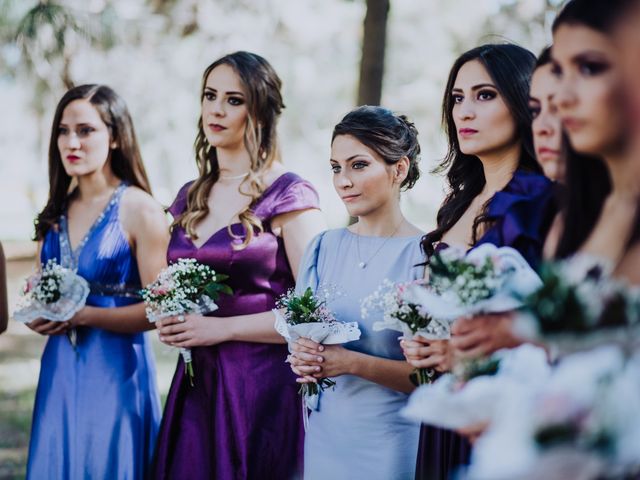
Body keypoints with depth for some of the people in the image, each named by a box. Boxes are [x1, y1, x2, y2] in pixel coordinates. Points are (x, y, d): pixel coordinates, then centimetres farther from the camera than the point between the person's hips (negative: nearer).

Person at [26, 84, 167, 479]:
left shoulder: (139, 209, -9)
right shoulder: (56, 212, 9)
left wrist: (83, 315, -19)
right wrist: (39, 316, -1)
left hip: (116, 370, -6)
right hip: (60, 370, 6)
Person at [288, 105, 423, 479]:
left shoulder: (427, 255, -12)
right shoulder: (325, 247, 3)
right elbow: (298, 333, 11)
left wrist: (351, 362, -22)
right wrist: (304, 357, -10)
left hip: (392, 443, -4)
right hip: (325, 434, 5)